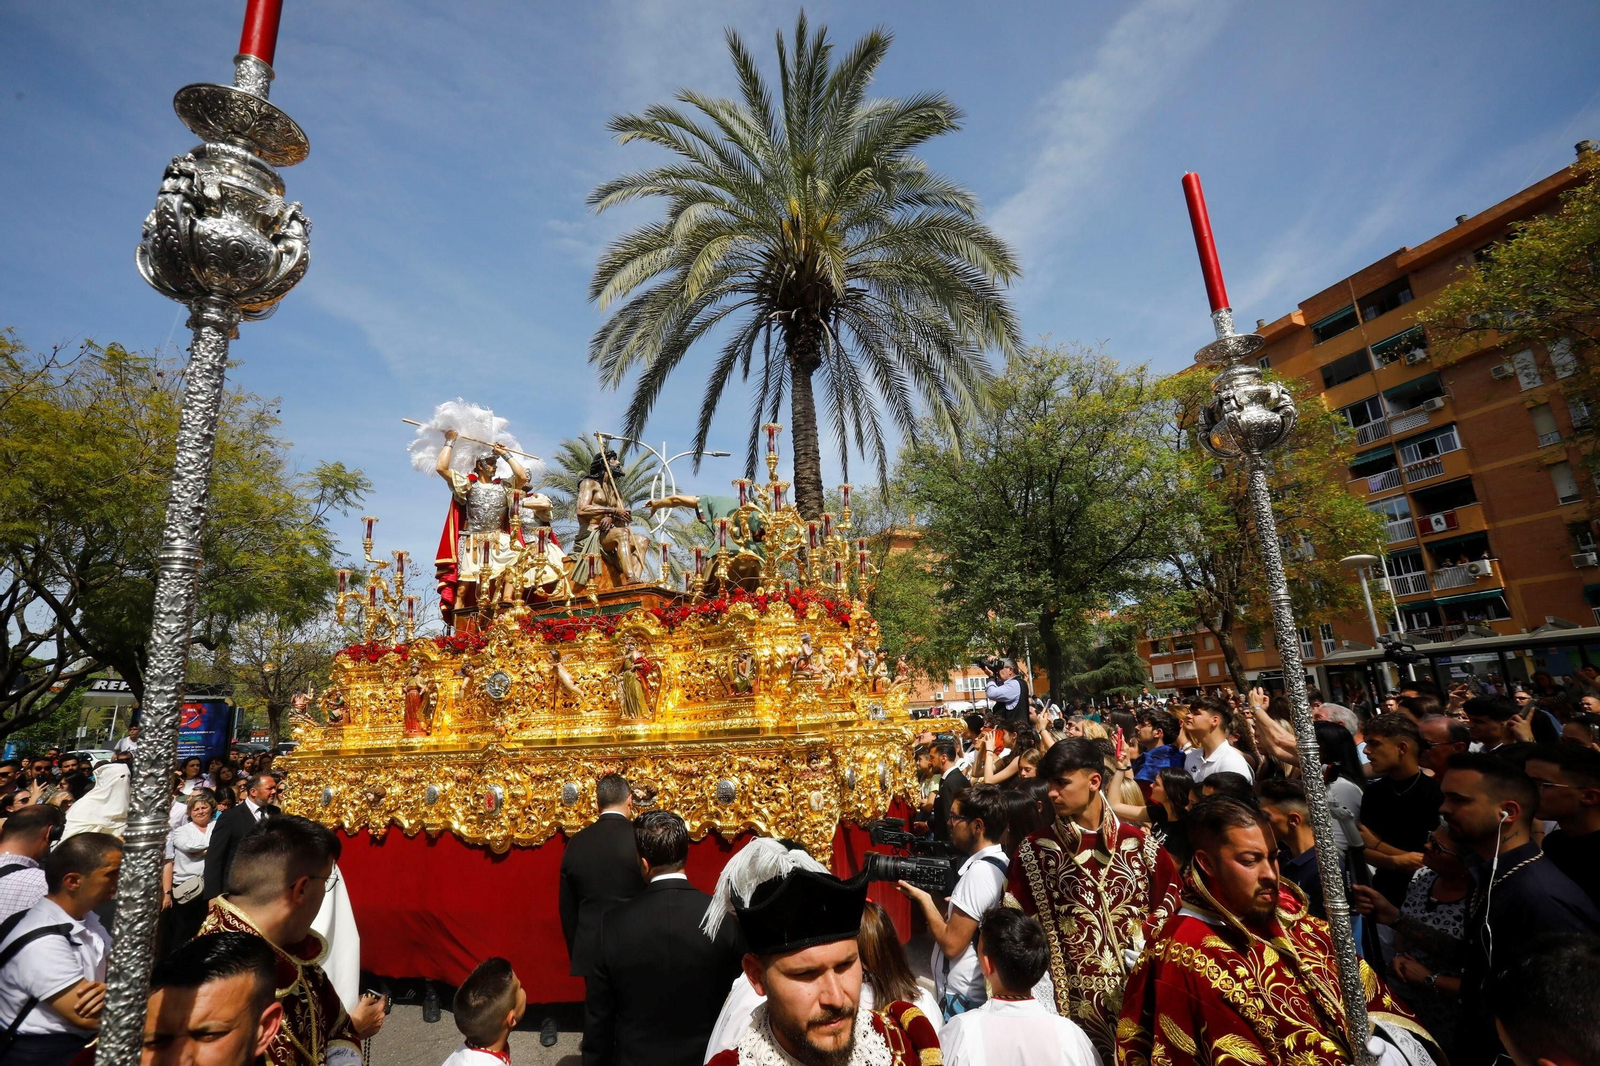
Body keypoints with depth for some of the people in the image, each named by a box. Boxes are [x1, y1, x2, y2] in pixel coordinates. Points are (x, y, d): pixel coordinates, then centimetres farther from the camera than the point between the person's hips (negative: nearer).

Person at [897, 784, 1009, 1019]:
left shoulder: (979, 871, -24)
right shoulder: (998, 862, 5)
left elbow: (951, 944, -23)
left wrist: (924, 899, -12)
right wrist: (934, 897, 2)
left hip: (963, 998, -9)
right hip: (980, 991, 9)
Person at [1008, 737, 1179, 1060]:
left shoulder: (1139, 843, -3)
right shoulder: (1034, 851, -6)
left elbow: (1172, 893, 9)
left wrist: (1147, 942, -3)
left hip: (1135, 991, 1)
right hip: (1072, 998, -1)